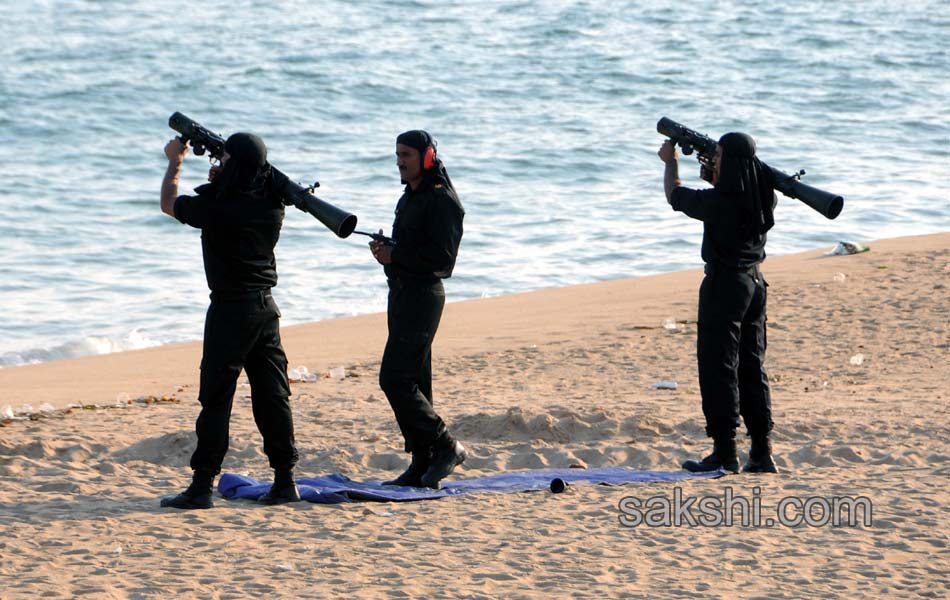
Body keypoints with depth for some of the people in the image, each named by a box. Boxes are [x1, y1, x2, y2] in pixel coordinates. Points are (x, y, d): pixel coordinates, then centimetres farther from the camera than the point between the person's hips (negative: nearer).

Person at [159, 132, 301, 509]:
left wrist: (174, 162, 20)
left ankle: (202, 485, -2)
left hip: (231, 309, -6)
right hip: (266, 306, 6)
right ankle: (285, 481, 10)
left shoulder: (216, 206, -15)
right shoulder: (272, 204, 2)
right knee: (272, 395, 9)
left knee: (216, 398, -3)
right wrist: (220, 181, 15)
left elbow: (169, 204, 5)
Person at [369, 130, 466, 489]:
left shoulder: (441, 200, -14)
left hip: (422, 295, -10)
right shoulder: (411, 197, 17)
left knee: (395, 379, -14)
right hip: (403, 293, 10)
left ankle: (445, 446, -7)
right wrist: (385, 250, 4)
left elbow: (442, 256, -21)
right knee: (413, 384, 9)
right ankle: (422, 465, 11)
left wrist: (395, 255, -18)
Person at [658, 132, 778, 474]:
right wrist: (713, 178, 15)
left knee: (718, 368, -1)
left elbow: (675, 196, -2)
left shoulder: (719, 201, -19)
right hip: (754, 282, 8)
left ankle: (725, 453, -2)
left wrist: (670, 161, 15)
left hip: (724, 285, -7)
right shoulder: (762, 198, 1)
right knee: (752, 367, 12)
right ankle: (762, 452, 11)